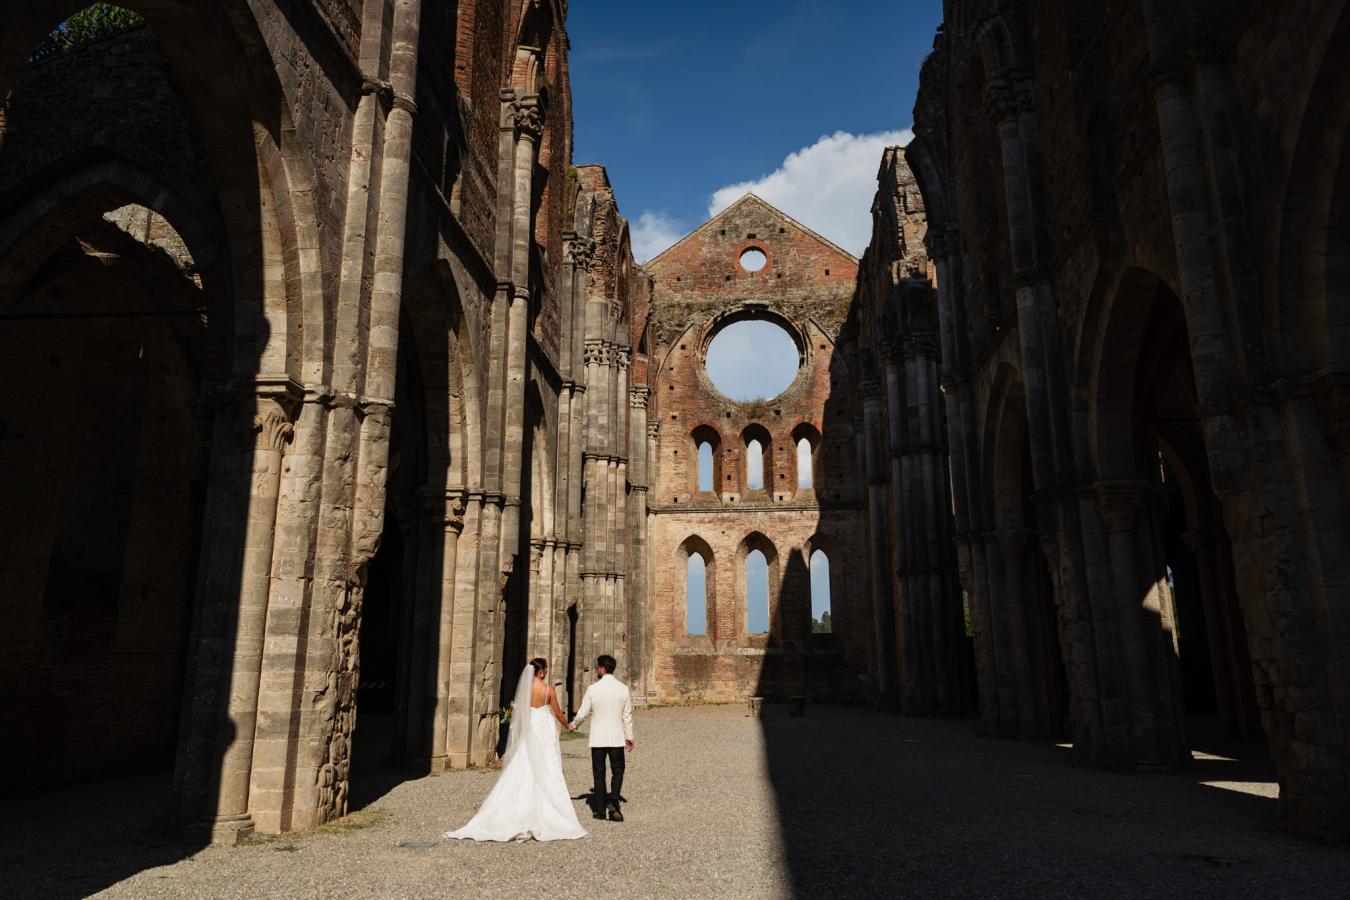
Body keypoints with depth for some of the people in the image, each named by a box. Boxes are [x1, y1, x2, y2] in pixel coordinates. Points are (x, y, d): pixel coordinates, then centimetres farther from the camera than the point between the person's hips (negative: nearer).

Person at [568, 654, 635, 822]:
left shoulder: (593, 689, -9)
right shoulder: (623, 688, -3)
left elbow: (583, 713, -2)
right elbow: (627, 715, 2)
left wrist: (573, 725, 18)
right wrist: (629, 737, 13)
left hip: (598, 738, -1)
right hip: (617, 737, 1)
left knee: (599, 773, 10)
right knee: (618, 770, 14)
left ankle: (599, 810, 15)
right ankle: (613, 802, -4)